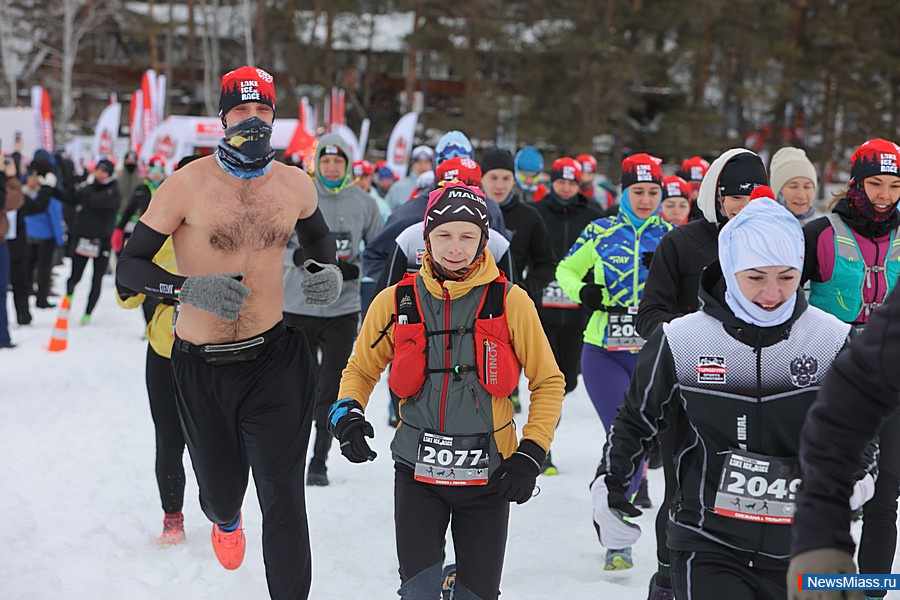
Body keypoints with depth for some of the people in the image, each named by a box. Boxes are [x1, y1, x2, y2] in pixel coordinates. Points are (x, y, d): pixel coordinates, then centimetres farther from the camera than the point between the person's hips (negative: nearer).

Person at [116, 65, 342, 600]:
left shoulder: (296, 185, 1)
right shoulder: (187, 185, -11)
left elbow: (317, 233, 24)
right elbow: (130, 266, -8)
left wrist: (329, 270, 2)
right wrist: (188, 288, -25)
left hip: (274, 359, 1)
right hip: (202, 369, -1)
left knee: (284, 499, -8)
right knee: (221, 485, 16)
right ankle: (225, 518, 55)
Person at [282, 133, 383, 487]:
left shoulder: (363, 203, 3)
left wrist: (354, 270, -9)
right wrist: (298, 256, -17)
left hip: (342, 311, 0)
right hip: (298, 309, 0)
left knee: (331, 391, 0)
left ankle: (319, 462, 9)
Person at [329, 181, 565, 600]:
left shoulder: (510, 302, -5)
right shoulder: (396, 302, -1)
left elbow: (548, 381, 4)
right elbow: (361, 369, 13)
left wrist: (531, 454, -4)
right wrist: (346, 412, -7)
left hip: (488, 476, 0)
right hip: (417, 474, 0)